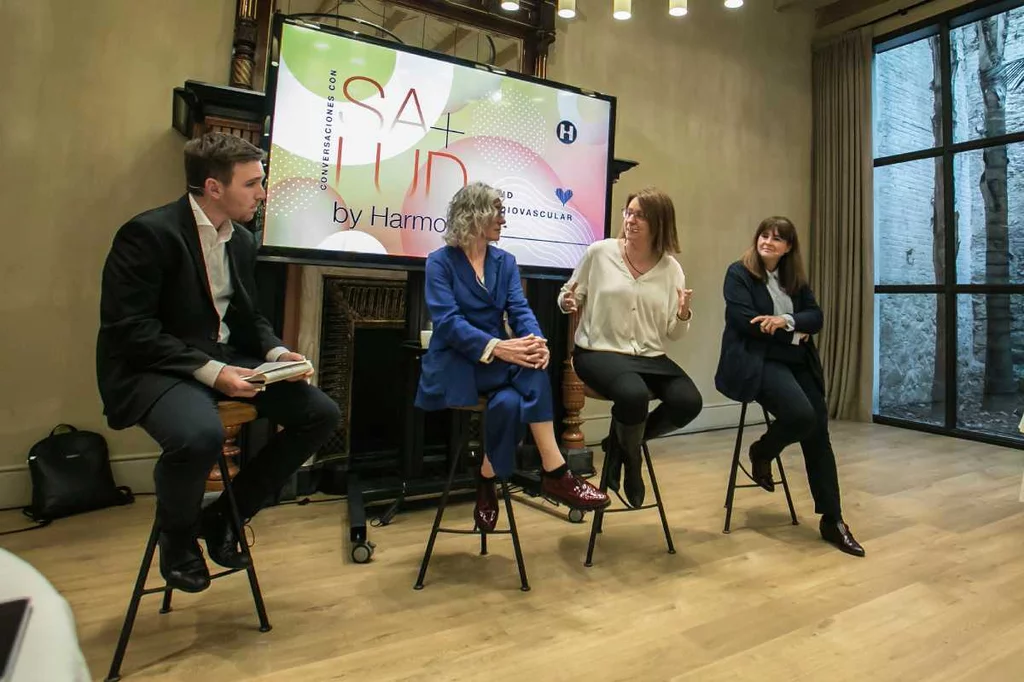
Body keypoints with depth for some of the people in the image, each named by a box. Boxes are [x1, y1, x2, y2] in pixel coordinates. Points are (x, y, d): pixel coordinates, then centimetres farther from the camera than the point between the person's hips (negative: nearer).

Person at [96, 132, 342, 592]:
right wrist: (208, 370, -26)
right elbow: (128, 329, -18)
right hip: (154, 368, -7)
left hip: (226, 360, 7)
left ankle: (224, 516, 9)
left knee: (321, 413, -7)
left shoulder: (242, 240, 9)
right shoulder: (148, 234, -13)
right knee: (201, 435, -38)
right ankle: (177, 535, -1)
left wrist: (277, 353, -5)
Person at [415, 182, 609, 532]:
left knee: (522, 386, -31)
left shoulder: (505, 261, 12)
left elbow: (520, 309, -2)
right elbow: (447, 321, -17)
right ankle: (554, 473, -21)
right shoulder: (440, 261, -3)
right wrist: (497, 347, -33)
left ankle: (487, 481, -18)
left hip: (497, 358, 5)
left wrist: (536, 341, -27)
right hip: (455, 361, -5)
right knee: (519, 387, -33)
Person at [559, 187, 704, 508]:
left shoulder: (671, 268, 5)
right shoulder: (599, 252, -2)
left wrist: (683, 315, -14)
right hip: (599, 350, -4)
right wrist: (567, 302, -15)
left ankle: (622, 442, 9)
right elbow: (569, 295, 8)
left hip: (650, 356, 4)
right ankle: (631, 458, 2)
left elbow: (671, 335, 8)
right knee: (633, 395, -34)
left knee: (688, 402, -20)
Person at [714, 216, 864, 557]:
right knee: (801, 414, -27)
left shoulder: (796, 279, 16)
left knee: (818, 432, -3)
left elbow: (816, 317, 5)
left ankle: (832, 520, 6)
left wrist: (786, 320, -16)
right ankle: (761, 452, 6)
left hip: (796, 361, 6)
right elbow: (744, 322, -13)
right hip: (756, 361, -6)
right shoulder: (738, 273, -2)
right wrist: (794, 335, -8)